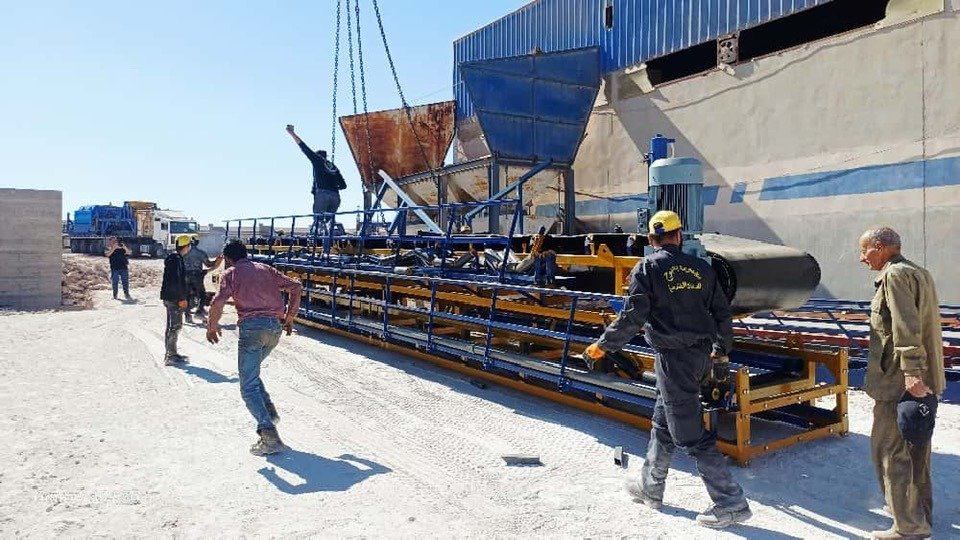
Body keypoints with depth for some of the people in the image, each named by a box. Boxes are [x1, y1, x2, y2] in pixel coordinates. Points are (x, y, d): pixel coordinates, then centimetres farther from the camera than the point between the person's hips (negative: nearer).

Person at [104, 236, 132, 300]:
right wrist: (113, 248, -19)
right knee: (114, 282, 2)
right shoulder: (109, 249, 7)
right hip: (114, 269, -1)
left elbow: (128, 253, 0)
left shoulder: (121, 249, 12)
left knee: (125, 282, 0)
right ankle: (115, 296, 9)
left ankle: (127, 294, 5)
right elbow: (107, 254, -13)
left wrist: (125, 247, -16)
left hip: (123, 268, 1)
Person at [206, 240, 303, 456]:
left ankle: (269, 435, -17)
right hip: (275, 327, 5)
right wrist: (290, 317, 22)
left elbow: (218, 302, -9)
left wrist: (212, 326, 6)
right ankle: (268, 412, 12)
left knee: (249, 386, -3)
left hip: (252, 326, -5)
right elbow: (296, 287, 16)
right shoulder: (266, 269, 21)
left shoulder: (230, 273, 8)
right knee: (251, 372, 28)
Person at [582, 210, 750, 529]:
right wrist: (721, 353, 25)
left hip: (673, 358, -7)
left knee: (690, 433, 1)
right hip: (702, 355, 7)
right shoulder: (701, 268, 8)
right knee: (663, 422, 19)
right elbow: (722, 313, 12)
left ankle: (731, 504, 6)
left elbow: (632, 318, -14)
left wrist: (601, 347, -5)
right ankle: (650, 487, 32)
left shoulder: (647, 268, -8)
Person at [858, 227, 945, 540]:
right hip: (927, 380, 10)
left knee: (889, 451, -4)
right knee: (916, 451, 20)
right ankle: (920, 513, 33)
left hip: (901, 382, -10)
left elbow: (906, 327, -24)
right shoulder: (919, 273, 18)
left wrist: (911, 372, -29)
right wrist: (917, 372, 22)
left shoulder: (894, 274, -13)